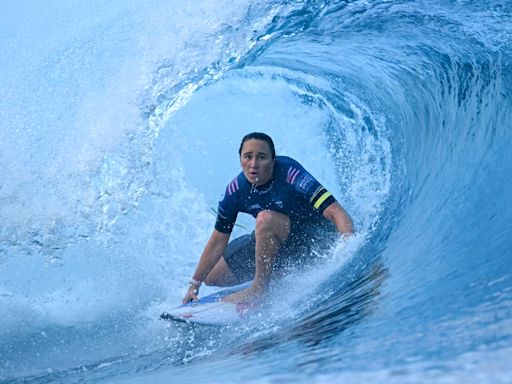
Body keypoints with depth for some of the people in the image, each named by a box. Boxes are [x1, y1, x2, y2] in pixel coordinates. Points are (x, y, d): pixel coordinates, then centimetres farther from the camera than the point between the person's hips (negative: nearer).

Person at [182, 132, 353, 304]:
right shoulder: (235, 191, -14)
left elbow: (335, 212, -35)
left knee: (266, 218, -35)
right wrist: (194, 284, -1)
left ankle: (259, 289, -20)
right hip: (276, 240, 7)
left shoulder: (290, 173, -29)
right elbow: (218, 240, -3)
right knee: (212, 276, 7)